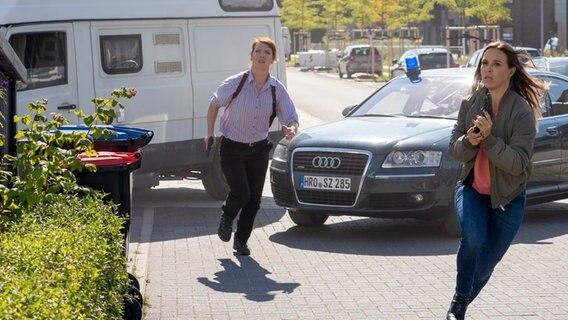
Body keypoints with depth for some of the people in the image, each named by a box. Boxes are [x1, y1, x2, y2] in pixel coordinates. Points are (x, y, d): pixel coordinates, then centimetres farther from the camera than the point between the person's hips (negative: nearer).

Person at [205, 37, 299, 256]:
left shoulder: (277, 89, -8)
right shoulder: (235, 84, -14)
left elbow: (292, 119, -9)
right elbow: (214, 105, 2)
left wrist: (290, 129, -32)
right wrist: (210, 133, 2)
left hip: (259, 149, 3)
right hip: (232, 149, -3)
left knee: (254, 200, 5)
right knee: (241, 193, -16)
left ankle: (241, 241, 26)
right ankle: (227, 217, 20)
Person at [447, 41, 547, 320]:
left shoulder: (523, 111, -17)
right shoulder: (470, 103, -5)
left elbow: (517, 163, -23)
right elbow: (455, 150, -4)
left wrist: (489, 138, -34)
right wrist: (469, 141, -25)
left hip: (507, 198, -1)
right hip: (472, 189, 1)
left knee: (485, 266, 8)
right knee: (474, 238, -29)